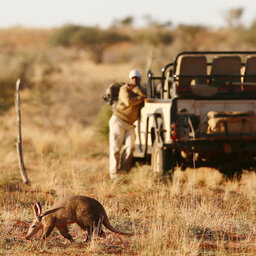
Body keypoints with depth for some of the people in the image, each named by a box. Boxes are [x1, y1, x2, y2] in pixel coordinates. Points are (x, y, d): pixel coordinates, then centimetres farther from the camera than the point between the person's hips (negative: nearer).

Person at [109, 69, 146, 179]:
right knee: (115, 148, -6)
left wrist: (135, 88, -14)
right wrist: (141, 98, -10)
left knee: (129, 147, -7)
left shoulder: (139, 89, 14)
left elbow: (144, 95, -9)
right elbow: (129, 102, -20)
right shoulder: (124, 89, -4)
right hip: (118, 121, -6)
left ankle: (124, 171, -5)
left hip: (130, 124, 6)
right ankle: (114, 173, -7)